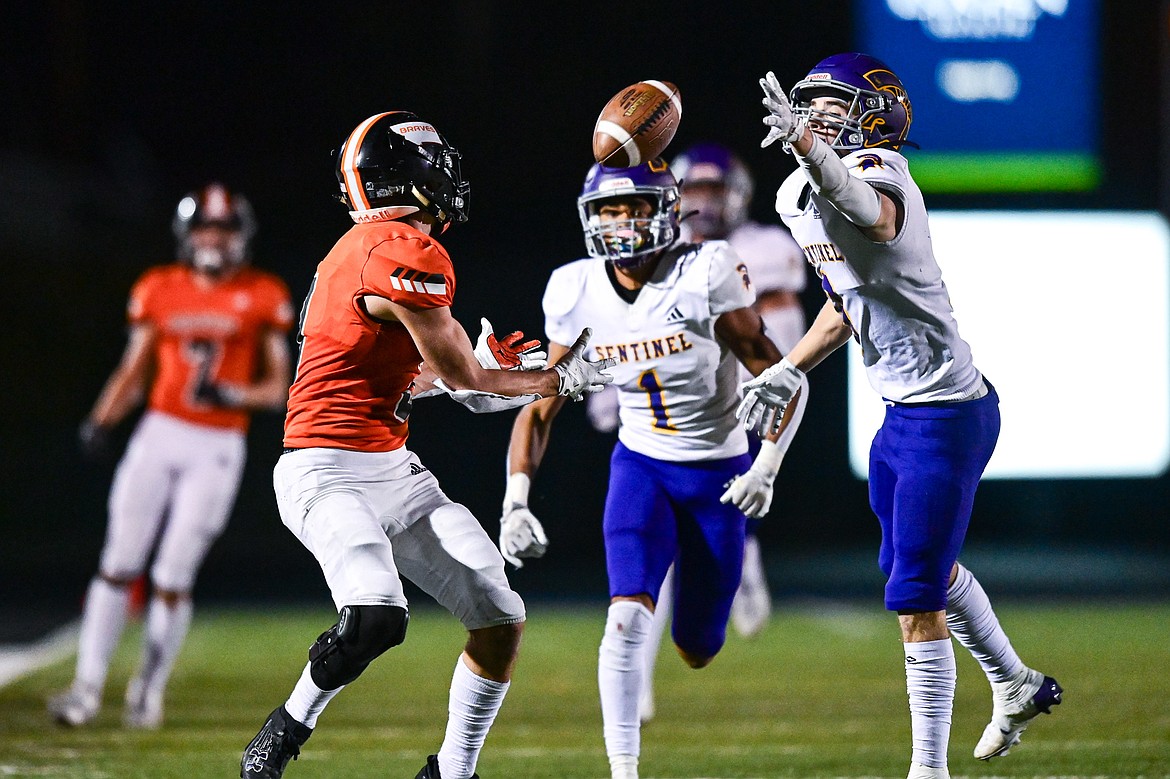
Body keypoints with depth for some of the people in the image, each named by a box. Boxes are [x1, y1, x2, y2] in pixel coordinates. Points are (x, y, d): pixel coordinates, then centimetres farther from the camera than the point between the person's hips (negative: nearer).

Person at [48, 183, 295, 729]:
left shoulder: (262, 298, 0)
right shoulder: (159, 291, 6)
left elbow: (276, 388, 3)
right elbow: (134, 372, 10)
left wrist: (231, 393, -17)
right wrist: (102, 421, -6)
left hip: (217, 448, -2)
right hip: (158, 436, 2)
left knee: (173, 578, -3)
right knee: (118, 565, -4)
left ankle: (150, 689, 13)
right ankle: (87, 687, -2)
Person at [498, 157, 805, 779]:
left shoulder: (706, 273, -20)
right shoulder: (577, 291, -8)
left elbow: (776, 375, -14)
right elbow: (540, 406, -1)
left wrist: (767, 466, -26)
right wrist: (515, 502, -12)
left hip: (717, 474, -2)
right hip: (640, 466, 2)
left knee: (697, 651, 7)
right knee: (628, 617, -22)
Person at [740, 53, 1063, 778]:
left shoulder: (877, 175, -22)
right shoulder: (800, 197, 7)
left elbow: (871, 214, -50)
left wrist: (810, 146, -66)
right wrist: (789, 371, 14)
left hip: (946, 413, -10)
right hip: (903, 412, 10)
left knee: (917, 601, -6)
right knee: (921, 565, 27)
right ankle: (1018, 685, 48)